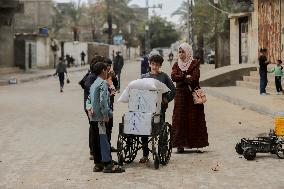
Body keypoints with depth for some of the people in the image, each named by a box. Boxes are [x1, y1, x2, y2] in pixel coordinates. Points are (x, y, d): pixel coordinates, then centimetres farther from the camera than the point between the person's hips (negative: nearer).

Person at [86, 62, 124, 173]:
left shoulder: (94, 84, 18)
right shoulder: (103, 83, -11)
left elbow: (89, 99, 16)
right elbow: (103, 101, -20)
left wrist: (89, 107, -2)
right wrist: (106, 115, -17)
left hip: (93, 117, 9)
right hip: (99, 117, -9)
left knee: (97, 141, 11)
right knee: (103, 140, -9)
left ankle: (98, 164, 14)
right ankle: (108, 164, -9)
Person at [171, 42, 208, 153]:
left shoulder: (194, 64, 2)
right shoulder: (176, 65, 11)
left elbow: (195, 77, -13)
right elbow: (173, 77, -5)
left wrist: (181, 78, -11)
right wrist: (186, 77, -11)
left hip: (193, 94, -2)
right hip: (180, 95, 2)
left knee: (195, 119, -3)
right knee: (180, 119, -2)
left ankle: (197, 144, 0)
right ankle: (180, 145, -1)